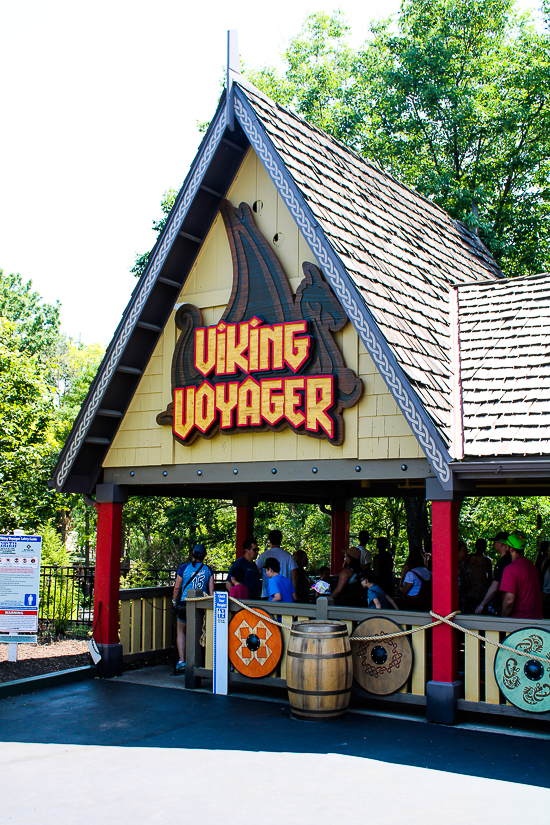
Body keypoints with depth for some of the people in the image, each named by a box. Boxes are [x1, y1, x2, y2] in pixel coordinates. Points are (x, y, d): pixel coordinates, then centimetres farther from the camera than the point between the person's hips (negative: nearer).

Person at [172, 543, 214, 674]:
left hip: (185, 604, -1)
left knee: (181, 632, 16)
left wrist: (174, 600, 18)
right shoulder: (208, 570, 3)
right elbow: (211, 591, 2)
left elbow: (177, 587, 2)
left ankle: (181, 661, 4)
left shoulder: (184, 568, -1)